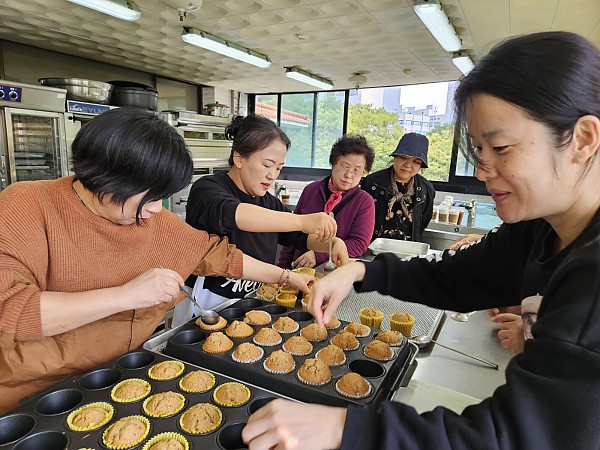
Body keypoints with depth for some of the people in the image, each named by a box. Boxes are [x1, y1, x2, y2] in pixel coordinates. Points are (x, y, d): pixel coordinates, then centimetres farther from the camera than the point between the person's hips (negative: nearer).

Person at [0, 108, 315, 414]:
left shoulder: (154, 219, -1)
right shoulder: (26, 207, -15)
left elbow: (217, 254, 7)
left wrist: (287, 277, 8)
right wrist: (125, 295, -27)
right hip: (33, 398, -3)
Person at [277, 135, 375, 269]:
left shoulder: (365, 202, 0)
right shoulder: (311, 190, 10)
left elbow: (359, 243, -7)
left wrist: (318, 255, -16)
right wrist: (283, 265, 9)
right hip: (298, 268, 3)